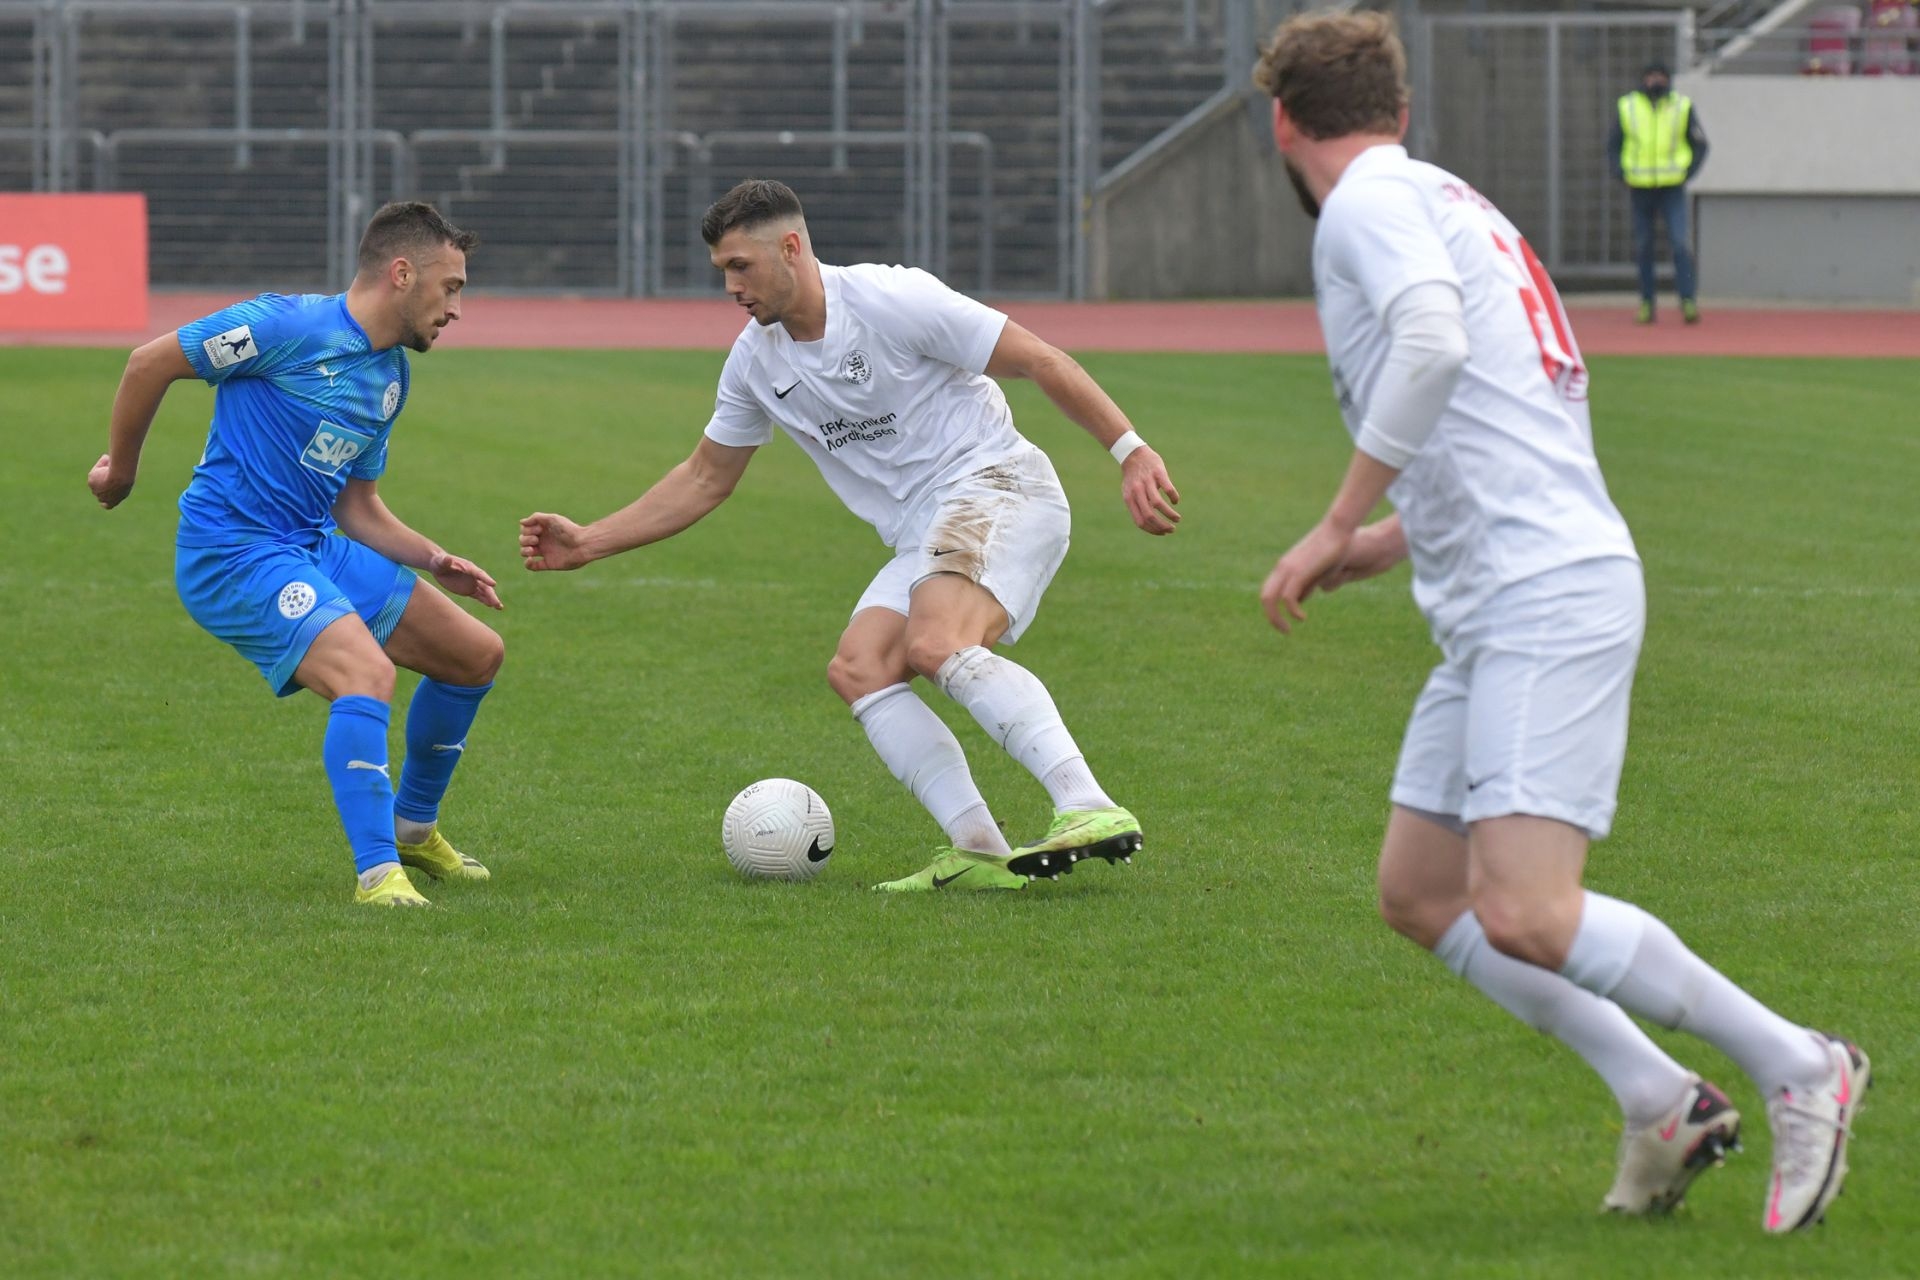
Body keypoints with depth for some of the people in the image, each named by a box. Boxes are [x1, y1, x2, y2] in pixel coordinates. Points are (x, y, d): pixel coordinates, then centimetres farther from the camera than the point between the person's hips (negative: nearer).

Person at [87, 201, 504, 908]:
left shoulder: (389, 379, 12)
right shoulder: (294, 327, -15)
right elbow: (152, 361, -9)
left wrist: (434, 561, 3)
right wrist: (121, 469, 2)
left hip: (314, 546, 9)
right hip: (232, 551, -9)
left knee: (477, 655, 12)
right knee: (366, 671, -30)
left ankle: (412, 829, 31)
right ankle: (377, 872, -26)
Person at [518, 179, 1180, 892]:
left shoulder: (892, 300, -12)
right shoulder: (756, 360, 10)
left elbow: (1039, 362, -10)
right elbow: (704, 480, 23)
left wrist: (1131, 452, -16)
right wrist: (588, 544, 17)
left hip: (998, 489, -8)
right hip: (923, 537, 8)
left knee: (935, 647, -32)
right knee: (858, 669, -14)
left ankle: (1091, 808, -43)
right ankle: (979, 851, -21)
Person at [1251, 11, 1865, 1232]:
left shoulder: (1372, 200, -5)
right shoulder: (1449, 204, 23)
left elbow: (1431, 341, -24)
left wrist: (1338, 527, -18)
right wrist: (1384, 547, 25)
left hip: (1547, 600, -10)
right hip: (1498, 612, 10)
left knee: (1524, 914, -18)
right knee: (1419, 892, 10)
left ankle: (1797, 1064, -8)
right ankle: (1661, 1101, 9)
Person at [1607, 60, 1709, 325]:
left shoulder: (1682, 106, 4)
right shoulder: (1627, 107, 5)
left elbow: (1700, 145, 10)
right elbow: (1613, 145, 13)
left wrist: (1687, 173, -3)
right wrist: (1622, 174, -1)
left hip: (1673, 187, -2)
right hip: (1640, 188, 2)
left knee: (1679, 243, -12)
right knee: (1643, 246, 5)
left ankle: (1688, 302, -13)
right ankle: (1646, 303, 12)